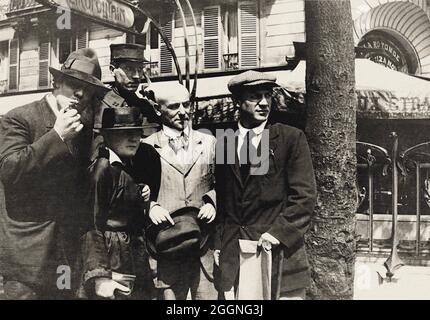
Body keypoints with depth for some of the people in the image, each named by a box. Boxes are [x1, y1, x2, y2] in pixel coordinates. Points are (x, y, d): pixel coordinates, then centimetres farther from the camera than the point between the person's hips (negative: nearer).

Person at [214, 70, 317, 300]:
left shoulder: (291, 138, -1)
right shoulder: (223, 144, 9)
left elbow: (305, 195, -6)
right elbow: (219, 200, 13)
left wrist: (278, 232, -15)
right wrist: (218, 243, 5)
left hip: (277, 248, -2)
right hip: (231, 253, 3)